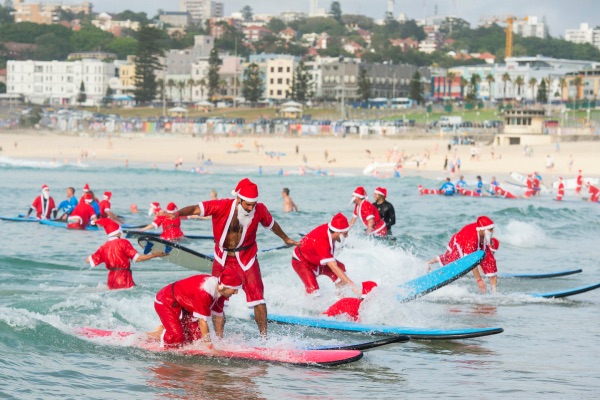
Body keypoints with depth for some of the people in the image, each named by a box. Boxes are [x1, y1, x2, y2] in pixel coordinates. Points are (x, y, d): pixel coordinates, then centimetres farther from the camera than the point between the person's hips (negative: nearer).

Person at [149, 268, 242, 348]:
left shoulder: (219, 290, -11)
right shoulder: (204, 292, -37)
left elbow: (218, 317, 0)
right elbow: (203, 321, -35)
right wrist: (210, 348, -34)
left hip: (183, 306, 9)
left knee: (197, 337, 1)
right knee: (176, 339, -22)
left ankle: (164, 330, 18)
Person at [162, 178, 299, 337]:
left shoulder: (260, 210, -11)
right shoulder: (222, 206, -20)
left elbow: (271, 224, 10)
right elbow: (196, 209, -27)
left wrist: (285, 239, 28)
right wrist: (177, 214, -46)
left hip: (246, 259, 0)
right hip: (223, 260, 0)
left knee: (257, 298, -8)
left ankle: (264, 337, -2)